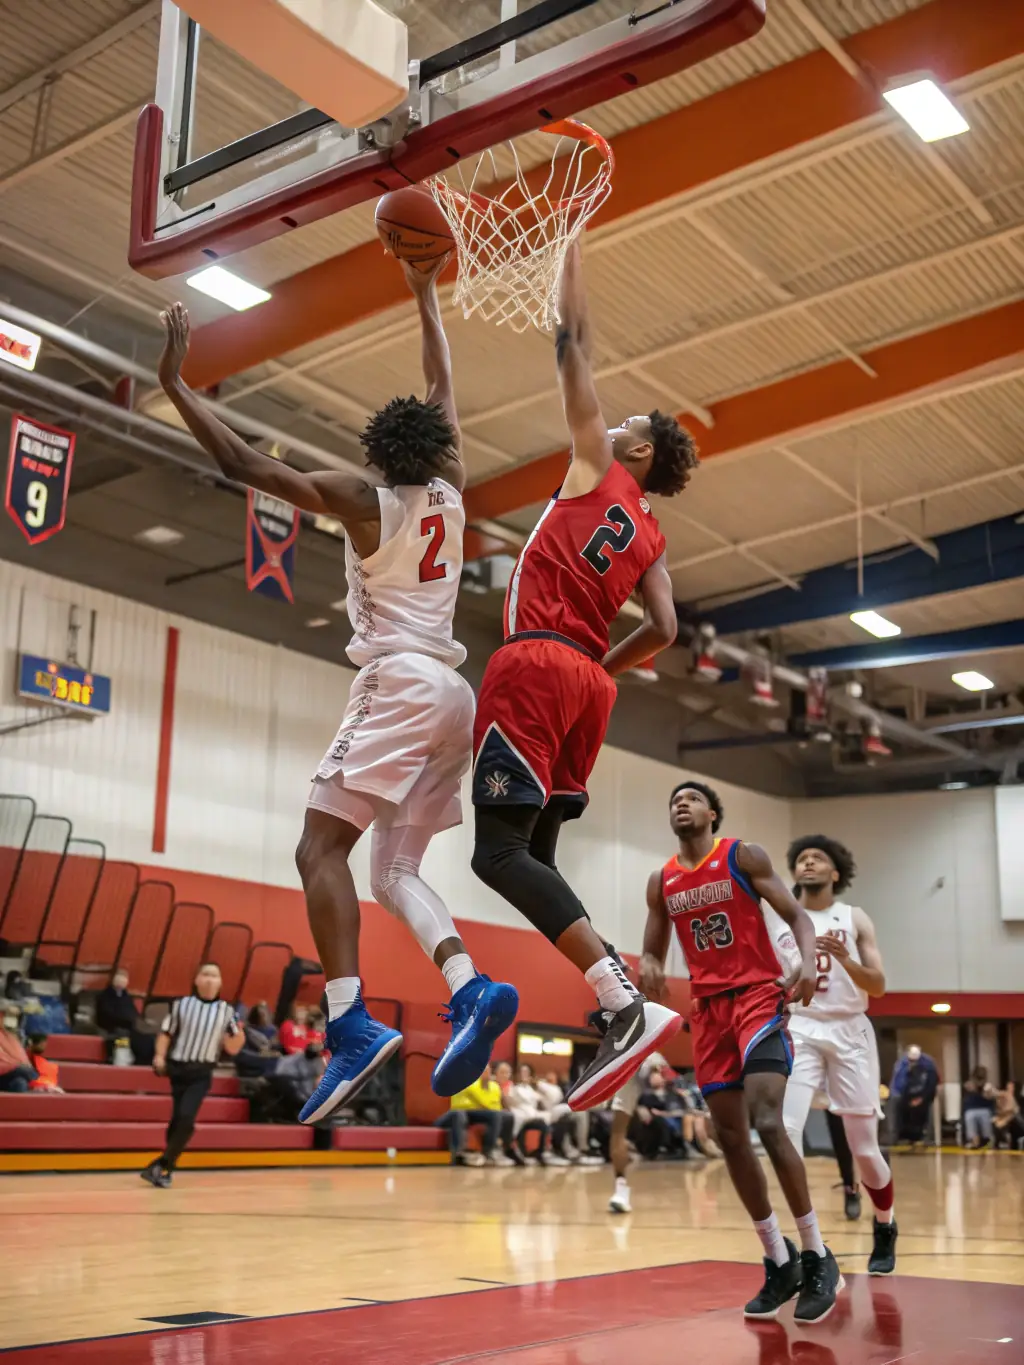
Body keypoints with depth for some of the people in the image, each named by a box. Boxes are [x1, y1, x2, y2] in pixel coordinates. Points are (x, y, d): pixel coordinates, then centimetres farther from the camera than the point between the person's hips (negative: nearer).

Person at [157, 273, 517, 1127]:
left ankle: (352, 1024, -27)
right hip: (454, 697, 7)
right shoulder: (450, 492, 14)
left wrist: (173, 382, 0)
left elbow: (244, 463, -6)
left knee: (322, 845, -11)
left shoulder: (362, 501, -2)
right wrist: (425, 293, 36)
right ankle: (473, 990, -11)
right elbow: (443, 391, 27)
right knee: (394, 869, 10)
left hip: (401, 687, -7)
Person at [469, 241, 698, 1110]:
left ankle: (629, 1005, -25)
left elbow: (575, 344, 9)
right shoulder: (652, 540, 22)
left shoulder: (595, 467, 7)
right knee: (536, 855, 10)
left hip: (536, 666, -8)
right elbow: (664, 631, 10)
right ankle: (618, 1011, -2)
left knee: (500, 853, -14)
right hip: (588, 682, 8)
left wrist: (571, 243, 17)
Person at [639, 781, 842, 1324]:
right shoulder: (661, 883, 11)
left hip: (758, 996, -5)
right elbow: (653, 952, 15)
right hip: (708, 1008, 5)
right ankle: (779, 1262, 17)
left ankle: (816, 1257, -7)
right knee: (731, 1137, 4)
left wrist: (808, 961, -25)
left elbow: (796, 915, -4)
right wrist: (647, 968, -10)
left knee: (767, 1123, -20)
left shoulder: (744, 857, -2)